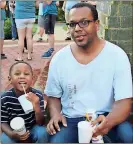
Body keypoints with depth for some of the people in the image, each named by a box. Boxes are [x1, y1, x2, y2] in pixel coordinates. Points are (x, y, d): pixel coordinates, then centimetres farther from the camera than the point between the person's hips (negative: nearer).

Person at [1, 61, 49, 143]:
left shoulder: (37, 95, -18)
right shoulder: (5, 98, -18)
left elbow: (41, 123, -17)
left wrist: (37, 107, -37)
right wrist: (11, 134, -29)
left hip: (33, 129, 0)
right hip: (14, 131, 0)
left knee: (42, 133, -28)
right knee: (5, 139, -28)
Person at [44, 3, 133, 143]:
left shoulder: (117, 55, -8)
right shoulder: (59, 58, -1)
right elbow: (53, 96, 12)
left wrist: (108, 121, -33)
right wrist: (55, 114, -10)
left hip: (106, 117, -1)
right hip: (70, 120, 2)